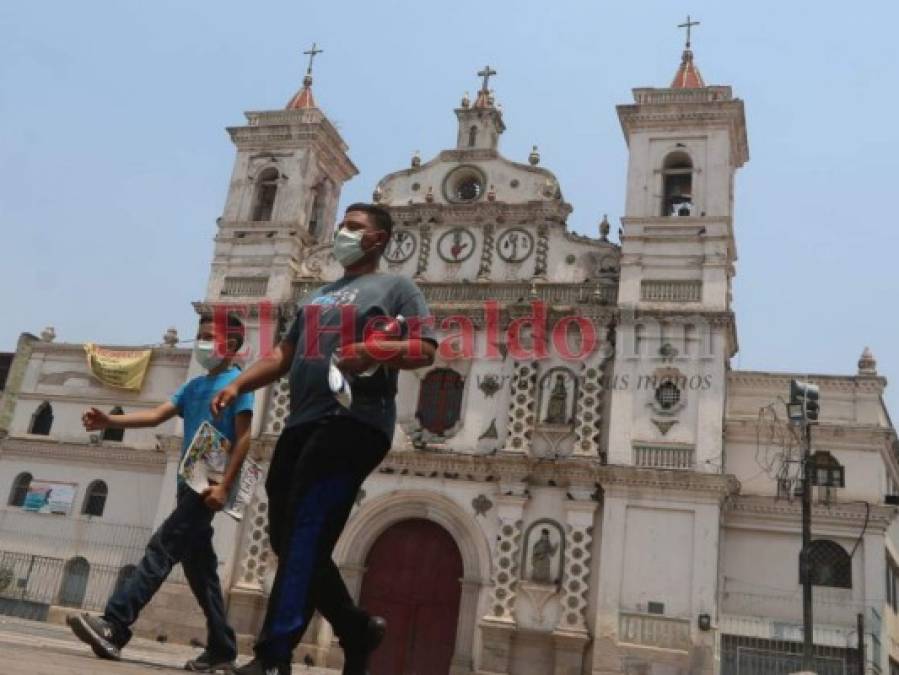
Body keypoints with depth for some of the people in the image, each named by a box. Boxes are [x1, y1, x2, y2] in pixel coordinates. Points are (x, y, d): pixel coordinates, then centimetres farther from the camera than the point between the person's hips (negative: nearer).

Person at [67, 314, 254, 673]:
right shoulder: (194, 385, 20)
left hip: (210, 485, -9)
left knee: (161, 549, -16)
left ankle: (113, 625, -20)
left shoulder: (238, 382, -4)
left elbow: (243, 438, -11)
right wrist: (110, 420, -5)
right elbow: (156, 415, 10)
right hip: (189, 484, 9)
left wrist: (224, 486, -19)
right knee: (199, 566, 8)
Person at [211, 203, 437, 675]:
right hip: (301, 423, 8)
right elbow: (282, 356, 27)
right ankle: (357, 629, 19)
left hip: (354, 422, -8)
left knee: (305, 535, -17)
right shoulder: (315, 298, 30)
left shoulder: (396, 288, 8)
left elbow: (425, 350, -4)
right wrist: (237, 386, 11)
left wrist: (371, 351, -21)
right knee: (288, 540, 6)